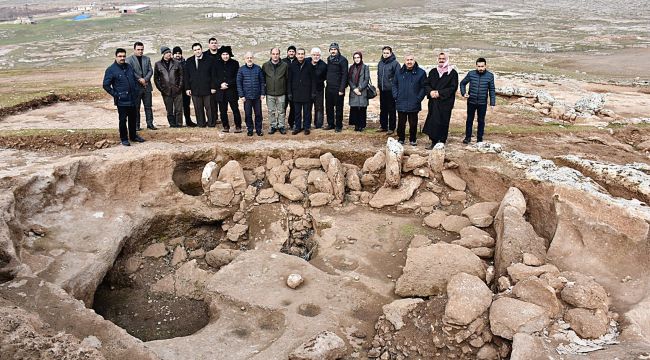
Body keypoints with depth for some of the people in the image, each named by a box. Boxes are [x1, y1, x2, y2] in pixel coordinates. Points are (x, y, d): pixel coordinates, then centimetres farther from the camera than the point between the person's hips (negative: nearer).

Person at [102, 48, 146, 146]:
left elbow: (135, 80, 20)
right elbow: (105, 85, -8)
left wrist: (136, 91, 8)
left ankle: (133, 136, 29)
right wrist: (115, 94, -11)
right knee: (123, 120, 1)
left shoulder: (129, 67, 10)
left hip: (132, 99, 6)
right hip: (121, 101, -6)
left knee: (133, 119, 15)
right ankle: (124, 139, 11)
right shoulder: (111, 70, -8)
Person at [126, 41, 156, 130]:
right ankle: (136, 125, 7)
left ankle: (150, 123, 10)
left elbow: (150, 71, 5)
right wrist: (140, 79, -16)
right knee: (136, 107, 2)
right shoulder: (129, 60, 0)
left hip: (147, 86, 4)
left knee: (148, 106, 5)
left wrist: (145, 79, -10)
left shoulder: (147, 59, 14)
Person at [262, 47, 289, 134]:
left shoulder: (285, 65, -1)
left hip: (281, 93, -1)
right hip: (270, 93, 1)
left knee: (281, 111, 7)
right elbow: (263, 78, 9)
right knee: (271, 111, 7)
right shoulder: (265, 65, 2)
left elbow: (287, 79, 3)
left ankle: (281, 126, 17)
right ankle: (273, 126, 18)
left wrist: (287, 91, 1)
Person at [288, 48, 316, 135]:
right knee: (297, 112, 8)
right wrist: (289, 92, 1)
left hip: (307, 93, -1)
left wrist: (313, 92, -4)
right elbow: (289, 80, 5)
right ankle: (297, 127, 17)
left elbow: (313, 80, 1)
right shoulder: (292, 66, 3)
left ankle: (307, 127, 15)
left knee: (307, 112, 5)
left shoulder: (309, 65, 0)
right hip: (296, 93, 1)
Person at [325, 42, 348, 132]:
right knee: (329, 107, 11)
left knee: (338, 108, 1)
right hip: (329, 88, 7)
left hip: (338, 88, -7)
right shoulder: (329, 59, 13)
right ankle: (330, 124, 22)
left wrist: (342, 89, -17)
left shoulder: (342, 60, -9)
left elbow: (344, 75, -13)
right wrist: (327, 83, 10)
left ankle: (338, 126, 9)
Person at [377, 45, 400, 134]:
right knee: (383, 109, 13)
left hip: (391, 90, -6)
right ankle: (383, 126, 23)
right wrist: (378, 86, 13)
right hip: (382, 90, 6)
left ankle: (391, 128, 7)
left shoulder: (395, 63, -9)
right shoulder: (380, 63, 10)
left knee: (391, 110, 1)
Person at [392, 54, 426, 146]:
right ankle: (401, 138, 21)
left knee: (413, 123, 6)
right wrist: (395, 96, 4)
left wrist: (419, 98, -8)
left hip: (414, 104, -2)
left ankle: (413, 139, 19)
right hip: (401, 103, 2)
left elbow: (423, 87, 0)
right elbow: (394, 84, 16)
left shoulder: (421, 73, -2)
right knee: (401, 123, 8)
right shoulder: (400, 72, 7)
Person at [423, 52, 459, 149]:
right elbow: (426, 84, 12)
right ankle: (434, 142, 8)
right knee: (432, 122, 1)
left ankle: (442, 143, 7)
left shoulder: (452, 73, 0)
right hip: (433, 102, 4)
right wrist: (430, 91, -10)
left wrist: (440, 93, -15)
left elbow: (453, 87, -8)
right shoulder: (433, 71, 14)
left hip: (445, 102, -4)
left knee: (443, 123, -2)